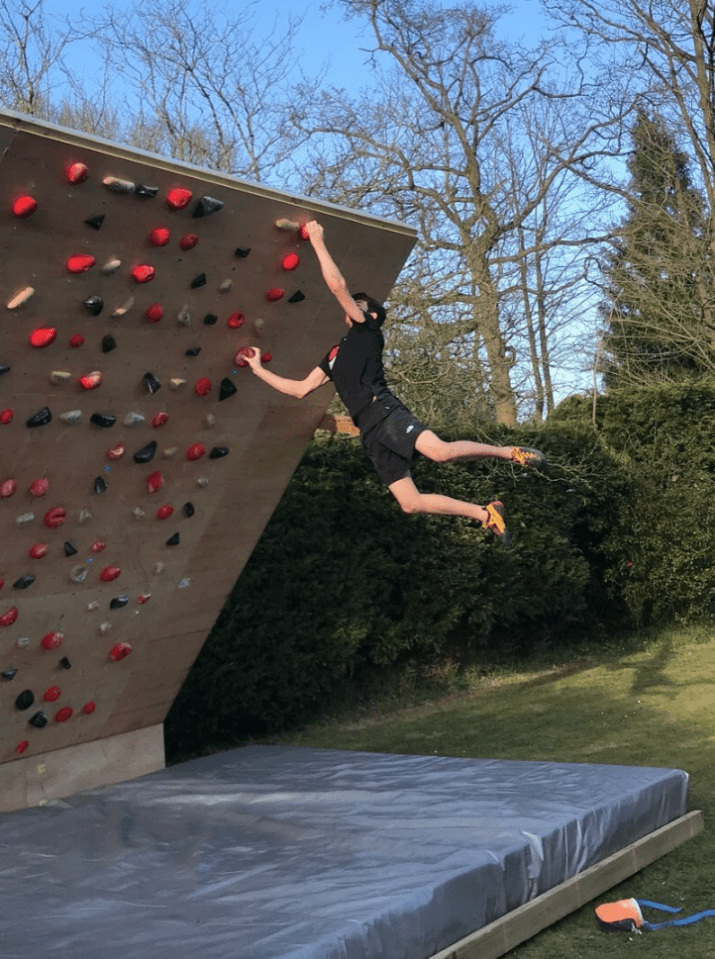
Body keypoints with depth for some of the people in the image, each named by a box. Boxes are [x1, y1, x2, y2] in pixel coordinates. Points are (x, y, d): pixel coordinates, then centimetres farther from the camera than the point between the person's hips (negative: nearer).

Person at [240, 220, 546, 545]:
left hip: (386, 413, -7)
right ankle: (485, 514, 2)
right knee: (410, 503, -6)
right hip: (370, 431, 7)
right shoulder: (335, 355, 30)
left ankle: (508, 452, -12)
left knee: (440, 451, -33)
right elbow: (301, 389, 27)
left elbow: (337, 285, 0)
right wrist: (259, 369, 27)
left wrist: (318, 243, 7)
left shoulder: (368, 333, 9)